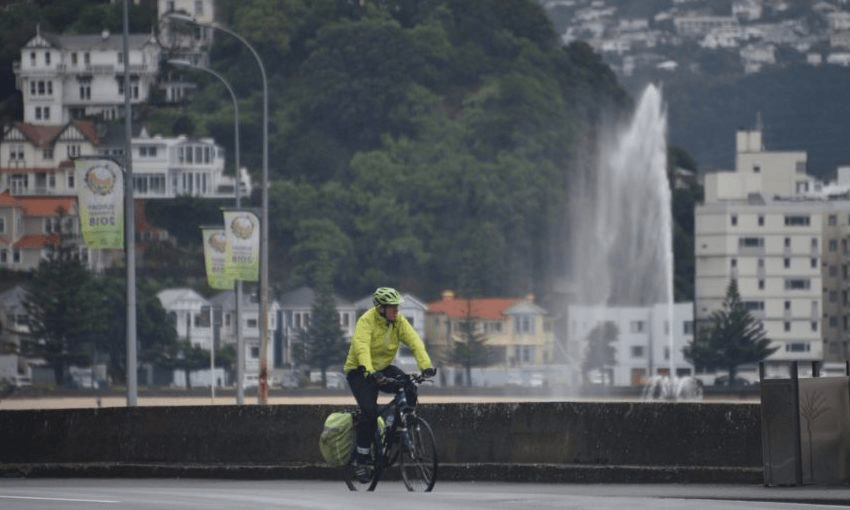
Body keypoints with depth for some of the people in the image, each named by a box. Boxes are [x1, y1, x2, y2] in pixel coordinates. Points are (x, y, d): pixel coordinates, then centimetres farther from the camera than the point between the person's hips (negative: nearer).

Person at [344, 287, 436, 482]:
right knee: (370, 412, -23)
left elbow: (414, 342, -15)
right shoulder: (367, 321, -21)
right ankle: (361, 460, -11)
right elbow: (361, 348, -35)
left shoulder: (398, 321, -5)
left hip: (383, 368, 5)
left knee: (409, 390, -23)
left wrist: (426, 365, -31)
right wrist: (370, 372, -51)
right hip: (360, 372, -5)